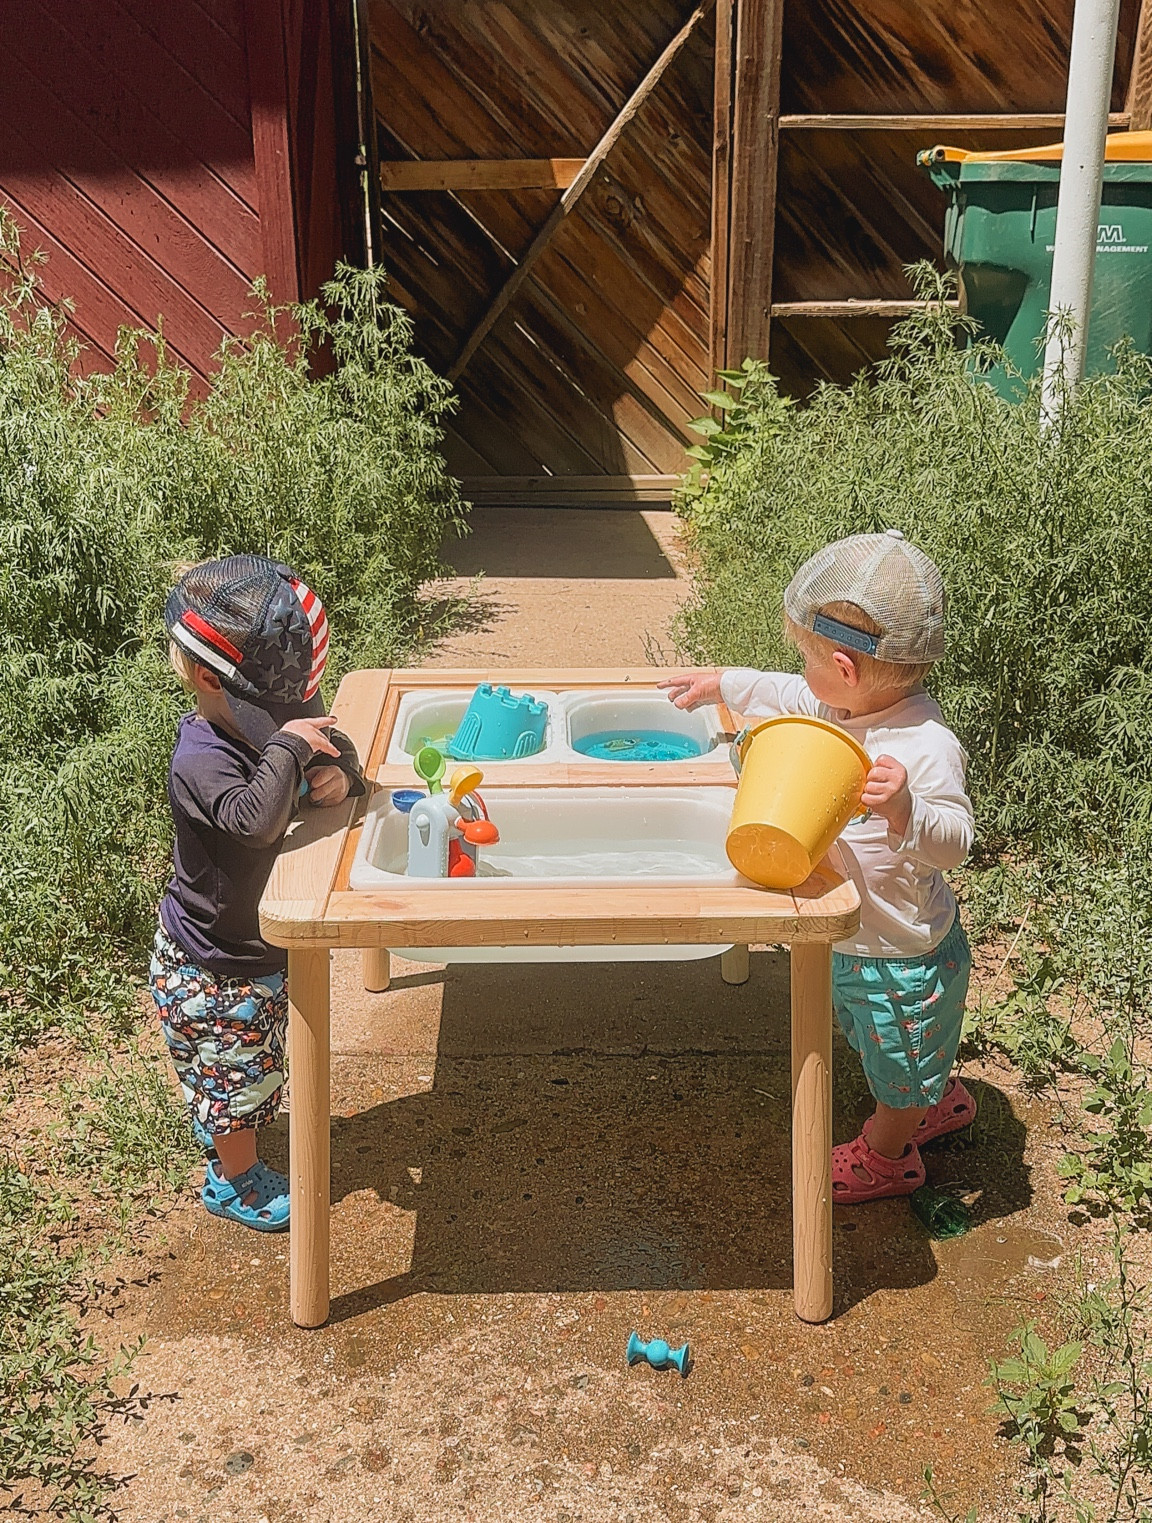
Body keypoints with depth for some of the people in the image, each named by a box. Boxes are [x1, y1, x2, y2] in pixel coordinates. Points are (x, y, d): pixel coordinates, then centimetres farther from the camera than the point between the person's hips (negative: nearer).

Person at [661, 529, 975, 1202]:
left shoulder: (926, 747, -35)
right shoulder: (851, 705, -8)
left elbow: (955, 843, -35)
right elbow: (790, 696, 11)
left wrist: (905, 809, -55)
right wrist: (722, 683, 21)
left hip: (902, 956, -9)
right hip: (856, 937, 9)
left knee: (899, 1070, 19)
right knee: (883, 1047, 33)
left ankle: (885, 1155, 45)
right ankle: (941, 1099, 59)